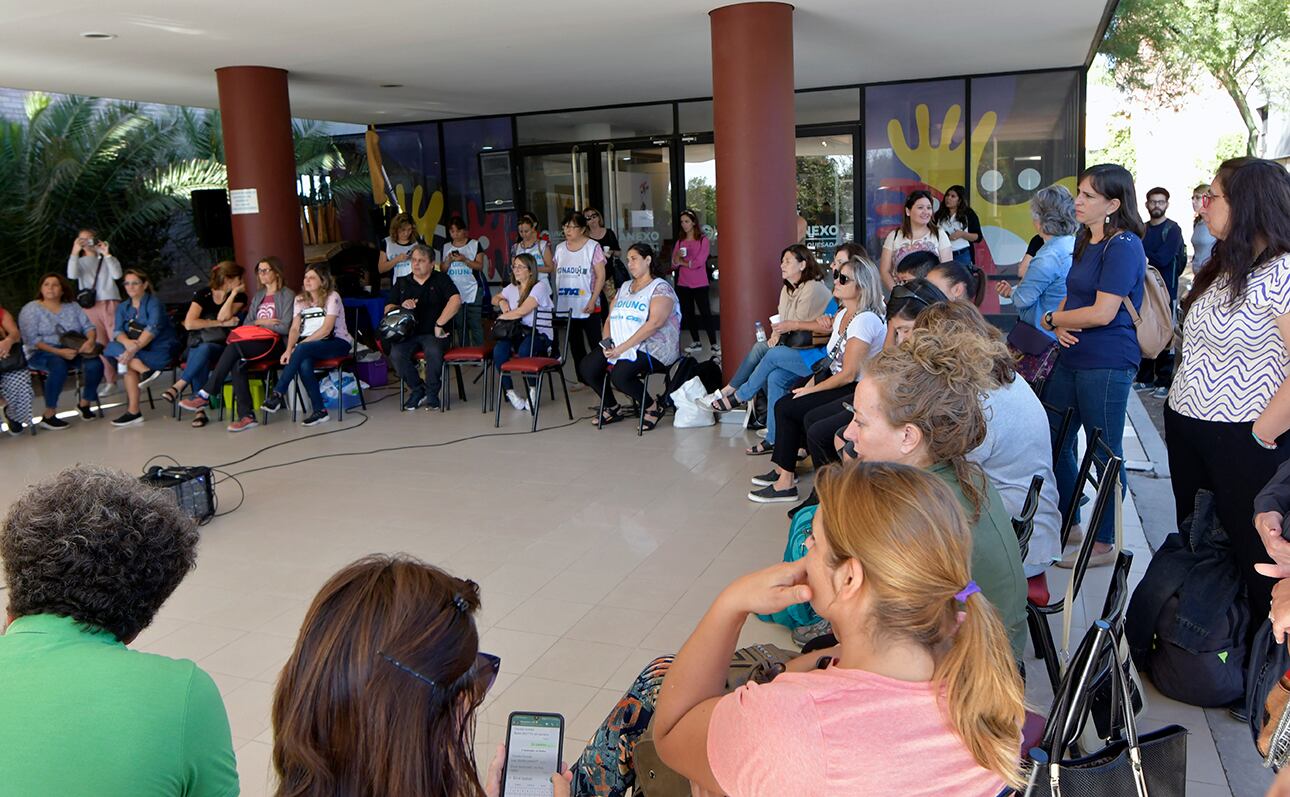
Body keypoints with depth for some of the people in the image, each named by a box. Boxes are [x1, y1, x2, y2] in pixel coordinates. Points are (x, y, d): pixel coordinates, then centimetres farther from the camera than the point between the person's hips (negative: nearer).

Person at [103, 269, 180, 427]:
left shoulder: (154, 303, -6)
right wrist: (127, 342, -28)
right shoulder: (123, 307, 12)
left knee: (129, 366, -27)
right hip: (138, 351, 6)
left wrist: (134, 348, -34)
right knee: (111, 348, -21)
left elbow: (153, 328, -22)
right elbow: (117, 331, -4)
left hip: (162, 351, -6)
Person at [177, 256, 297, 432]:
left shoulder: (287, 295, 4)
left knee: (234, 347, -30)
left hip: (275, 344, -6)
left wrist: (259, 323, -1)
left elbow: (284, 327, -7)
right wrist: (260, 321, -1)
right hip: (256, 344, 6)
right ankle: (246, 416, -32)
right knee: (237, 362, -29)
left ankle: (205, 394, -26)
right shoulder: (258, 296, 25)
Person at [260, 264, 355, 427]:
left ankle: (277, 394, -29)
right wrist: (289, 349, -15)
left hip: (337, 342, -4)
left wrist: (300, 344, -20)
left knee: (302, 349, -33)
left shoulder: (332, 297, -4)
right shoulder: (300, 299, 14)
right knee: (304, 364, -31)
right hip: (310, 345, 5)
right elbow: (295, 328, 4)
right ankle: (319, 410, -26)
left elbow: (326, 329, -14)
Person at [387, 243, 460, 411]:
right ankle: (417, 389, -5)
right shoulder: (402, 283, 18)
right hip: (408, 332, 3)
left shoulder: (441, 279, 6)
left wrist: (439, 324, -17)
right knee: (396, 354, -27)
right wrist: (402, 307, -9)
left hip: (433, 333, -3)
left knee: (434, 352, -35)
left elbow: (456, 301, -11)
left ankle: (432, 392, -10)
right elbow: (387, 309, 13)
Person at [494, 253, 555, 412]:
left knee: (524, 351, -38)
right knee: (499, 349, -28)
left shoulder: (540, 287, -7)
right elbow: (495, 298, 35)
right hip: (518, 333, 5)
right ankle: (509, 391, -18)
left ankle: (532, 390, -13)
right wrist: (501, 302, 10)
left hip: (540, 335, -5)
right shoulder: (512, 288, 17)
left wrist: (502, 317, -2)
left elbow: (522, 311, -16)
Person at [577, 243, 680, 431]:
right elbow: (610, 319, 18)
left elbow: (655, 322, -19)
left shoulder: (660, 287, -5)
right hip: (618, 346, 8)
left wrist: (623, 348, -22)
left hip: (651, 348, -8)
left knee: (620, 376, -31)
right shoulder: (624, 288, 20)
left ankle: (653, 408, -5)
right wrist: (608, 343, -5)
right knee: (586, 367, -10)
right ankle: (612, 408, 11)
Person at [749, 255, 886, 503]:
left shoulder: (865, 320, -21)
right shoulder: (842, 313, 9)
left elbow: (848, 374, -21)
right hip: (835, 378, 9)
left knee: (787, 408, -15)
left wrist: (811, 389, -11)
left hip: (856, 390, -9)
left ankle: (786, 480, -3)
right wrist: (812, 382, 0)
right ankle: (784, 470, 7)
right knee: (783, 405, -4)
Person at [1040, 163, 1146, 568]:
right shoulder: (1086, 242, 14)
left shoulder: (1123, 246, -14)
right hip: (1073, 356, 9)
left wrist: (1051, 318, -7)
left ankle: (1104, 544, 15)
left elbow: (1103, 312, -21)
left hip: (1107, 364, -9)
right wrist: (1061, 327, -4)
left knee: (1106, 454, 2)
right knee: (1056, 440, 15)